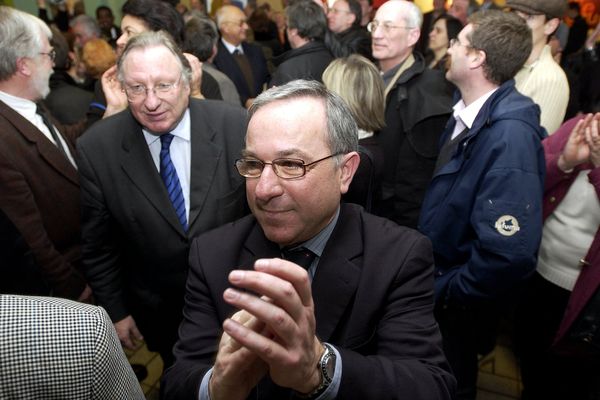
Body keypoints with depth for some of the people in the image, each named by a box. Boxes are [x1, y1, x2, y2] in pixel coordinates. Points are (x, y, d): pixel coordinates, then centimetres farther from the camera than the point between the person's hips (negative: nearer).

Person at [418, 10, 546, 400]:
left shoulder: (509, 134, -30)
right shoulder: (469, 112, -2)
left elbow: (510, 254, -36)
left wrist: (444, 294, -20)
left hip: (456, 306, -7)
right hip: (436, 280, 7)